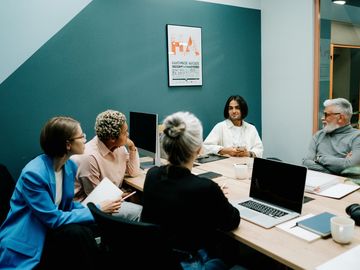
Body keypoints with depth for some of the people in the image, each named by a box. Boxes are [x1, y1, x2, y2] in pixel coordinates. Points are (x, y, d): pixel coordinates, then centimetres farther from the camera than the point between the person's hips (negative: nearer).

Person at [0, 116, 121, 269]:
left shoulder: (70, 165, -2)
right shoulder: (33, 173, -25)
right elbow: (54, 219, -24)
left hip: (50, 227, 6)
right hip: (25, 240, -6)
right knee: (76, 233, -29)